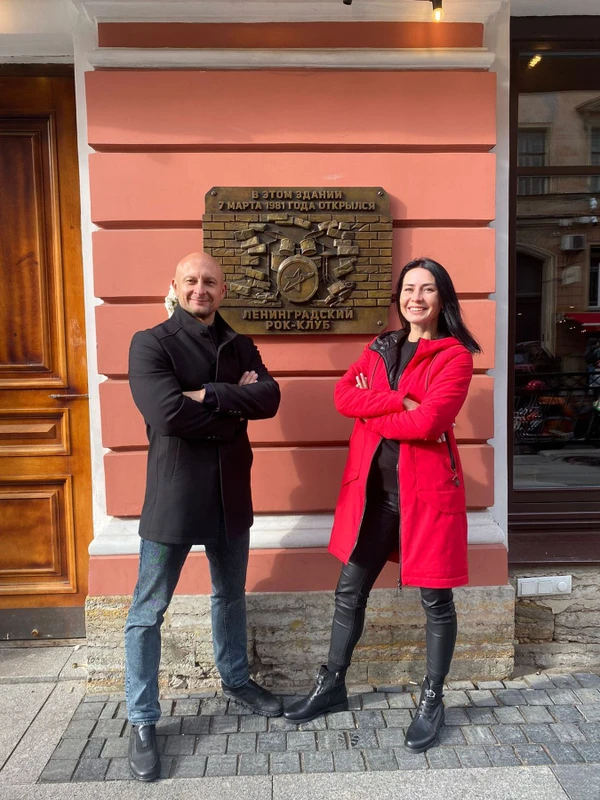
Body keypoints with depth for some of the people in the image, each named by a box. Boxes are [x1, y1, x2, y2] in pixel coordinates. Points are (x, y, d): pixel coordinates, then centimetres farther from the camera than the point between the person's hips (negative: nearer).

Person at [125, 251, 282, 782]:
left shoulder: (240, 346, 8)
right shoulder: (150, 344, -9)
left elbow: (269, 398, -9)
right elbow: (168, 413, -24)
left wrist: (209, 395, -21)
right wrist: (236, 404, -13)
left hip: (230, 491, 5)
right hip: (173, 492, -5)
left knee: (230, 595, 22)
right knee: (149, 610, 6)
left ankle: (236, 680, 44)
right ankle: (143, 722, 23)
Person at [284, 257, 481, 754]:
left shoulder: (456, 356, -6)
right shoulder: (380, 349, 11)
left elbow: (427, 422, -20)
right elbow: (343, 396, -5)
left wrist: (371, 410, -7)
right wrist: (399, 401, -18)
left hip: (427, 488, -5)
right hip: (372, 488, 5)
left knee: (435, 598, 9)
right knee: (350, 590, 14)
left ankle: (432, 702, 31)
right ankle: (331, 686, 33)